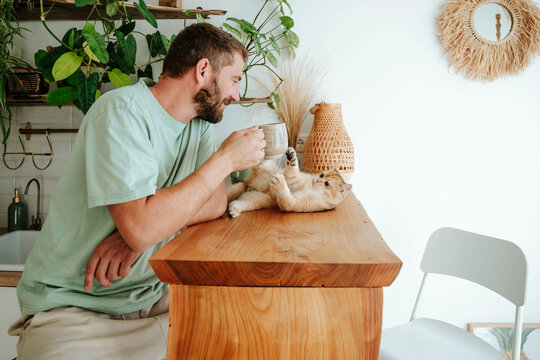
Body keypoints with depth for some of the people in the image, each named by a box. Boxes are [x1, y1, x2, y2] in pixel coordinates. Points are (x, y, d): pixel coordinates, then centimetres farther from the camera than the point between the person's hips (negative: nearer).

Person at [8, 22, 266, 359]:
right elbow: (141, 226, -29)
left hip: (153, 299, 6)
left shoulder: (200, 124, 5)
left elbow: (217, 202, -3)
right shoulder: (123, 111, -20)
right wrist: (226, 159, -21)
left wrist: (146, 224, -21)